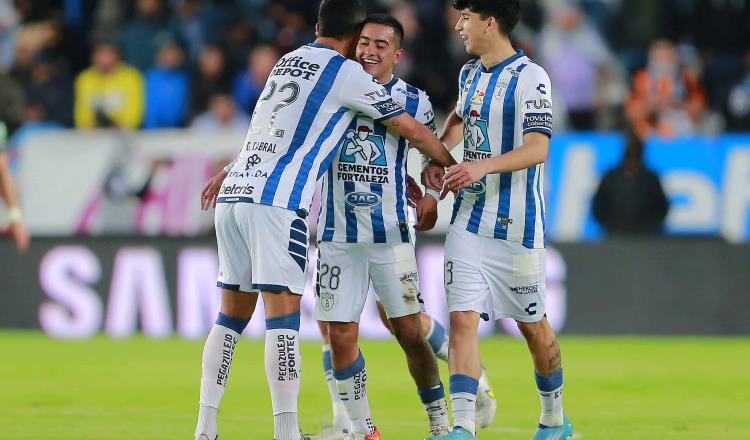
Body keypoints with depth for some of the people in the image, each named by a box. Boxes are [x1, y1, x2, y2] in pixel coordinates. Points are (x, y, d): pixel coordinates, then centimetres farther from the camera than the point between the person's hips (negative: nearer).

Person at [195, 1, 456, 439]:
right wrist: (454, 167, 20)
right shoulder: (347, 74, 0)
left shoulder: (288, 62, 20)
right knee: (283, 316, -10)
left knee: (231, 317, 10)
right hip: (276, 202, -7)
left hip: (233, 194, 7)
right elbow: (412, 130, 7)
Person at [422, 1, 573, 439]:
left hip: (516, 224, -6)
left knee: (533, 326, 8)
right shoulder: (470, 74, 11)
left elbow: (537, 149, -21)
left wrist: (483, 166, -34)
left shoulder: (530, 78, -13)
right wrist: (437, 155, 15)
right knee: (462, 320, -9)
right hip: (469, 219, 6)